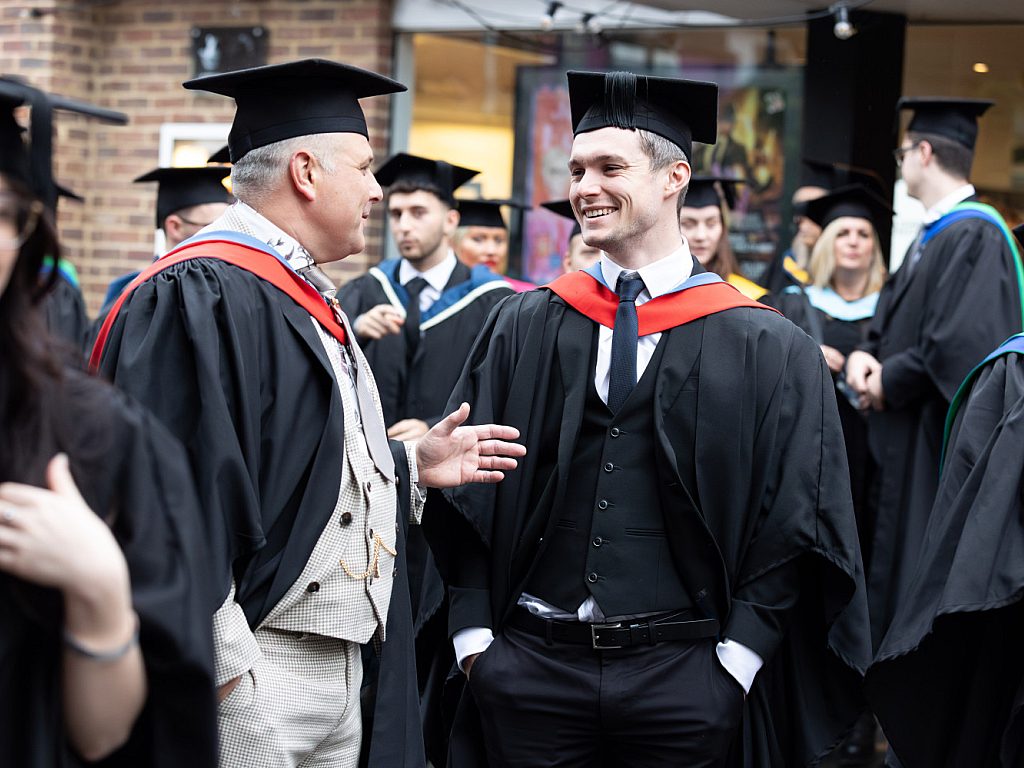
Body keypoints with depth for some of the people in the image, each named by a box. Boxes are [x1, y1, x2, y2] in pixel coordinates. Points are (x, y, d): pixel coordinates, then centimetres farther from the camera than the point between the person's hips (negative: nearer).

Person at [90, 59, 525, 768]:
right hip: (245, 679, -10)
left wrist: (412, 465, 14)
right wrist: (222, 666, -26)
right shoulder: (202, 296, -17)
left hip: (336, 672, 10)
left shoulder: (304, 297, 16)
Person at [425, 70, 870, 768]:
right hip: (529, 668, 2)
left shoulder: (768, 352, 0)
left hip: (684, 680, -2)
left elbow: (791, 522, -1)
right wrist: (474, 634, -2)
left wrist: (734, 662, -8)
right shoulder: (522, 329, 7)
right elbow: (468, 494, 7)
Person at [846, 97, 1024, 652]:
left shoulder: (974, 236, -17)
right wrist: (866, 355, -2)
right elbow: (892, 316, 19)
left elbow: (964, 345, -26)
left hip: (939, 447, -10)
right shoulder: (931, 235, 14)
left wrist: (890, 382, -14)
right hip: (904, 440, 10)